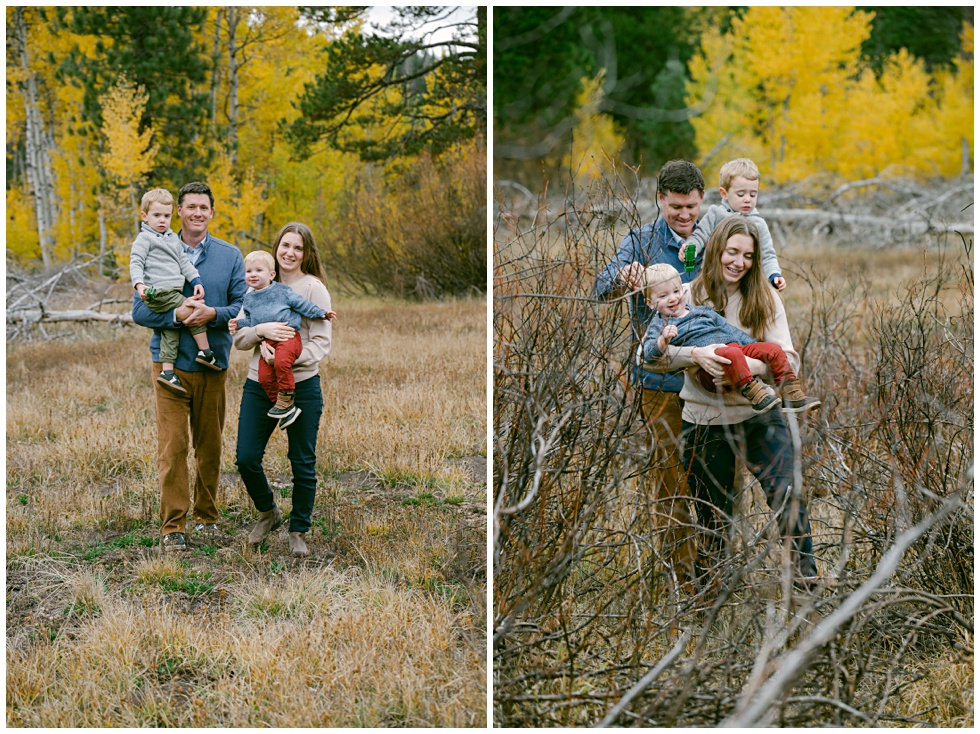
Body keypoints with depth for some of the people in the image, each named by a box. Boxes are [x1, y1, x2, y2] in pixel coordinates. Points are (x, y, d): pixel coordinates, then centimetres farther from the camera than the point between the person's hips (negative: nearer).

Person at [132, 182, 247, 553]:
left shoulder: (230, 256, 7)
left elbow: (245, 307, 2)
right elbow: (140, 310, -2)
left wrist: (212, 314, -17)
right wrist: (176, 315, -19)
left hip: (213, 363, 2)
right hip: (171, 362, -2)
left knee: (210, 446, 9)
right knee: (172, 446, -8)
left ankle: (206, 516, 23)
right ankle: (173, 525, -4)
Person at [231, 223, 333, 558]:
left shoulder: (314, 288, -2)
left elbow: (321, 342, -7)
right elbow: (239, 338, 6)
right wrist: (261, 332, -16)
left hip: (302, 385, -3)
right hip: (259, 384, 3)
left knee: (303, 463, 4)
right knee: (246, 458, -1)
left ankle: (299, 531, 20)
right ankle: (268, 512, 26)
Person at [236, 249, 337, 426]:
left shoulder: (281, 290, 6)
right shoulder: (249, 299, 21)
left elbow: (301, 304, 8)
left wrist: (321, 313, 3)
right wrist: (239, 323, 14)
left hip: (288, 336, -5)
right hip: (267, 343, 5)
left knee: (281, 362, -34)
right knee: (264, 376, -10)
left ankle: (286, 400, -21)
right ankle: (286, 409, 2)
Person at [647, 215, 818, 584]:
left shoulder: (764, 299, 3)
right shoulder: (686, 297, -1)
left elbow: (788, 360, -6)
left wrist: (753, 365, -27)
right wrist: (694, 354, -28)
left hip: (759, 417, 0)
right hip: (706, 424, 0)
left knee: (785, 495, -18)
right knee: (714, 523, 8)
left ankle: (808, 579, -11)